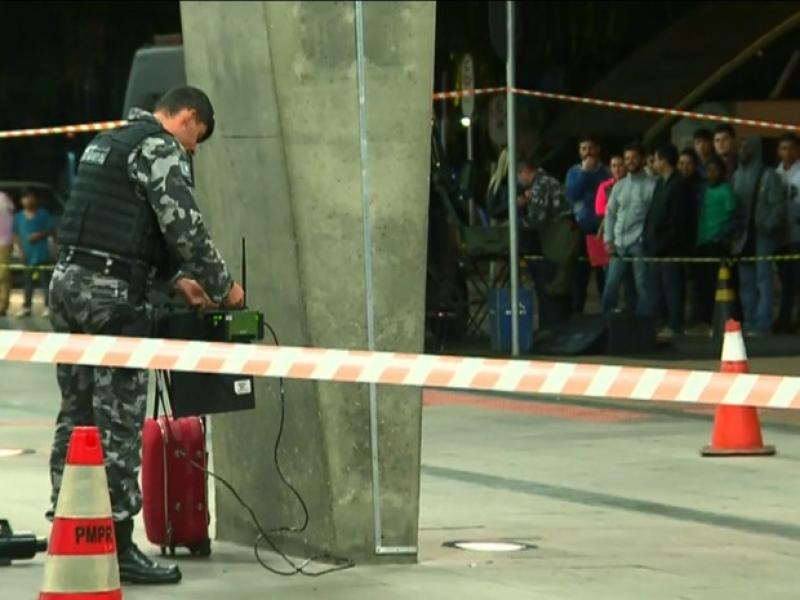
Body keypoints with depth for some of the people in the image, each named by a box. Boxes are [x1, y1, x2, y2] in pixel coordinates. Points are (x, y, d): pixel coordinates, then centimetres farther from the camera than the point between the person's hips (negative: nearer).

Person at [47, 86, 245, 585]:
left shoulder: (107, 143, 23)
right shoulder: (160, 148, -6)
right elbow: (185, 225, -13)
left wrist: (176, 276, 23)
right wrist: (223, 285, -1)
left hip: (69, 281, 9)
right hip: (112, 294, -9)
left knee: (77, 415, 12)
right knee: (119, 422, -6)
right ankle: (117, 544, -6)